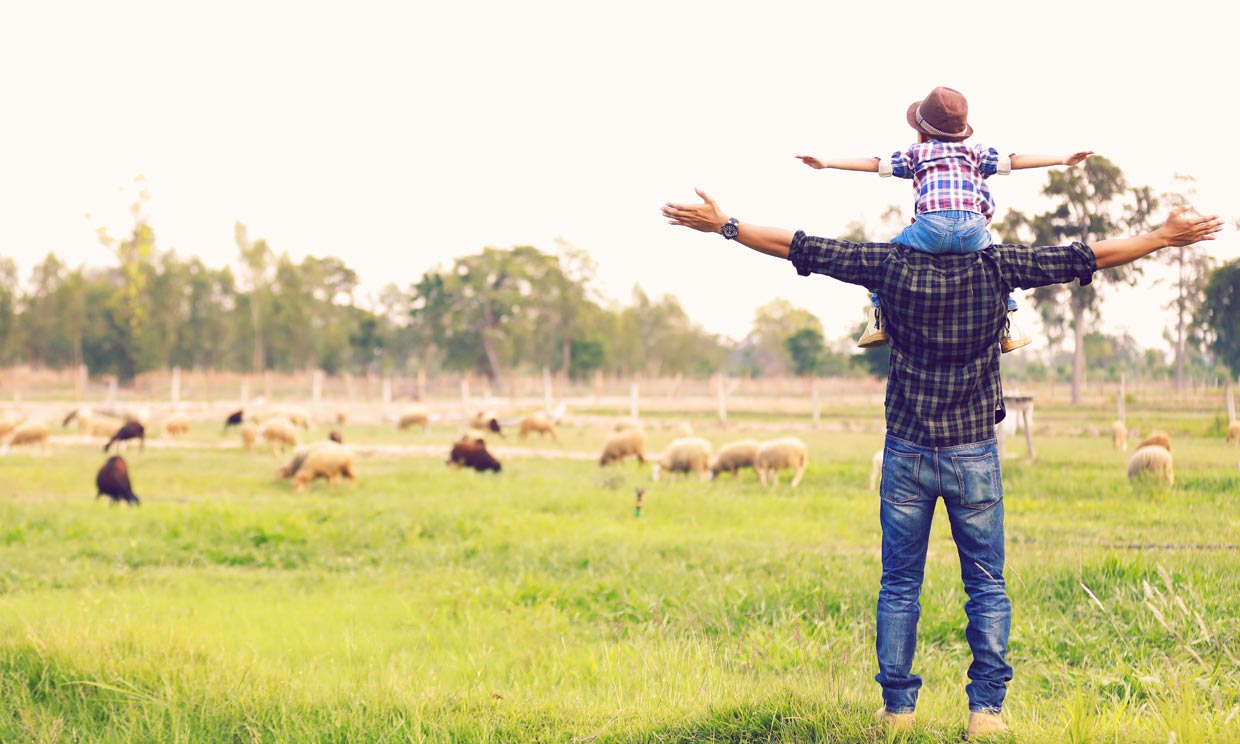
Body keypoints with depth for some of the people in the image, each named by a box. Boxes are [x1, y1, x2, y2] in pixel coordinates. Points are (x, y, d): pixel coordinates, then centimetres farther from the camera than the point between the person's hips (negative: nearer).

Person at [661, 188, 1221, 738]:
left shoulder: (891, 265, -6)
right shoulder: (997, 267, -8)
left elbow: (800, 248, -2)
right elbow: (1085, 258, -2)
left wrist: (723, 225, 7)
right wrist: (1165, 237, 7)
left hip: (906, 454, 1)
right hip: (973, 456, -1)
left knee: (899, 586, 10)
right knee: (986, 586, 8)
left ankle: (897, 706, 13)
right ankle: (986, 708, 5)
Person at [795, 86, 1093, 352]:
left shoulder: (916, 153, 24)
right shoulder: (975, 153, 26)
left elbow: (873, 164, 22)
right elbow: (1013, 161, 25)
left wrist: (827, 163, 26)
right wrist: (1063, 159, 30)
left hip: (931, 230, -2)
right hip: (973, 232, 2)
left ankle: (878, 319, 16)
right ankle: (1008, 326, 26)